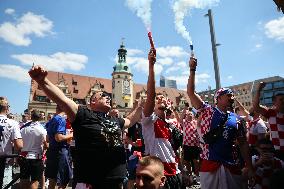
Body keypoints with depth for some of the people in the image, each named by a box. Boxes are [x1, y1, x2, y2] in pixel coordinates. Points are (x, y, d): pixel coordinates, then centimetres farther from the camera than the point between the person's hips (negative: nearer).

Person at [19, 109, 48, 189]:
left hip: (24, 156, 4)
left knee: (24, 180, 17)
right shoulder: (42, 129, -13)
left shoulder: (23, 128, -2)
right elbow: (46, 145, -13)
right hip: (36, 157, -4)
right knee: (34, 181, 4)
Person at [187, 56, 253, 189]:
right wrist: (192, 70, -15)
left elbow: (243, 144, 12)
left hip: (232, 165, 4)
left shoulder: (237, 119, 8)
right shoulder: (207, 111, -2)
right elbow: (191, 92, -10)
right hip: (210, 164, -3)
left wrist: (250, 168, 8)